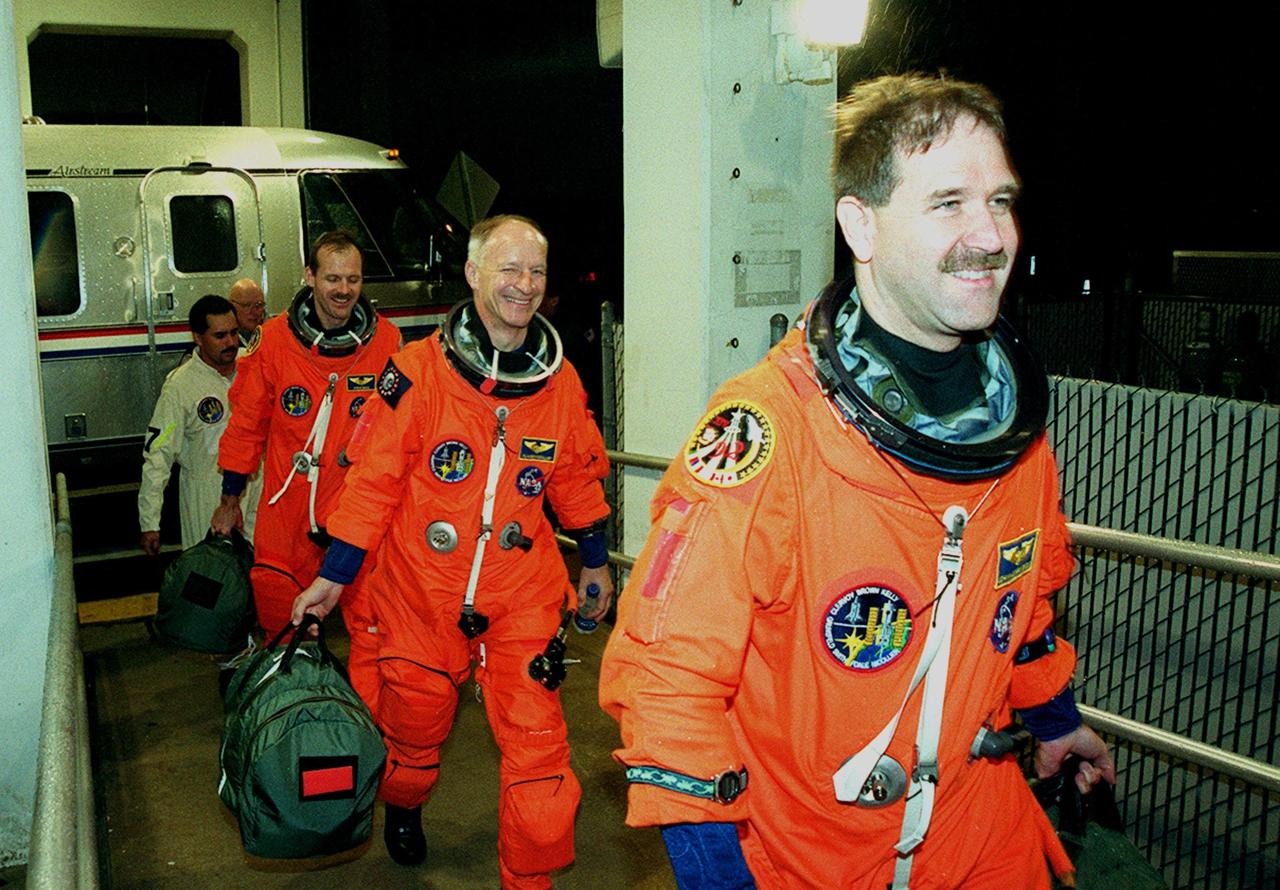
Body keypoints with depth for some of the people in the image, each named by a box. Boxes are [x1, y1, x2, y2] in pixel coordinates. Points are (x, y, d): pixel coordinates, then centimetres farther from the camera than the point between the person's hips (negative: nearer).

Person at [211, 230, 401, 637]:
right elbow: (247, 421, 7)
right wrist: (230, 499, 11)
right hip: (288, 502, 1)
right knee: (278, 614, 7)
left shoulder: (385, 340, -2)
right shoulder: (274, 339, -2)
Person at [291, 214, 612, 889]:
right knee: (413, 722, 19)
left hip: (523, 593, 1)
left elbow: (578, 479, 13)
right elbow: (374, 477, -6)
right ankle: (403, 810, 52)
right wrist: (332, 577, -3)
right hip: (422, 588, -1)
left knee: (537, 743, -4)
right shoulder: (419, 372, -10)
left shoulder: (560, 383, -1)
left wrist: (595, 561, 21)